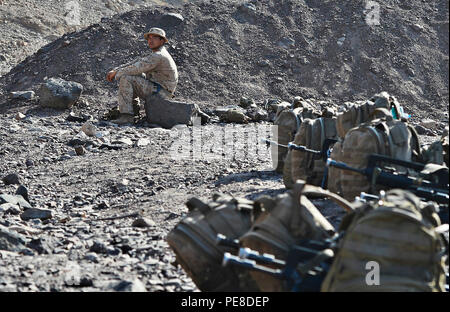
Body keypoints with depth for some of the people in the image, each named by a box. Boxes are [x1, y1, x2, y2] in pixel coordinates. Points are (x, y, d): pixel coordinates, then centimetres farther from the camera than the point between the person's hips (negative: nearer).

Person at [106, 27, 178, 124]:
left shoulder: (157, 56, -17)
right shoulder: (157, 55, 17)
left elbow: (136, 68, -20)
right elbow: (135, 65, 16)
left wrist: (117, 73, -7)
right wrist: (114, 70, 6)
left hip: (157, 92, -10)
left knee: (125, 79, -18)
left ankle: (126, 116, -23)